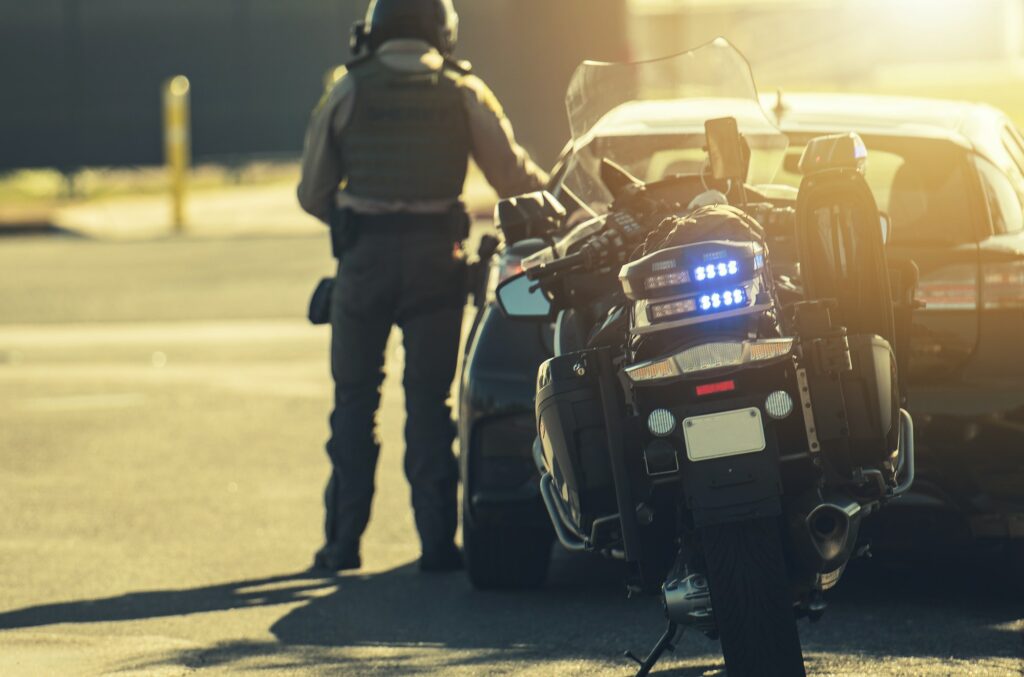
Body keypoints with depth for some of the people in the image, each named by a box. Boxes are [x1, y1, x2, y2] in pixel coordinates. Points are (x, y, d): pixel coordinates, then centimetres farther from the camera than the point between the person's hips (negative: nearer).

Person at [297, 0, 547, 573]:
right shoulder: (463, 93, 2)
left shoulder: (349, 91, 3)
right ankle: (437, 540, 0)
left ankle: (344, 539, 7)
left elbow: (313, 192, 7)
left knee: (355, 397, 9)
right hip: (435, 260, 0)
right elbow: (514, 176, 2)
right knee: (429, 399, 4)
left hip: (364, 257, 0)